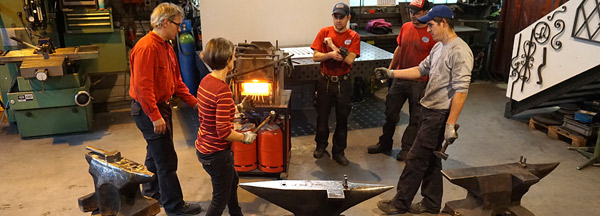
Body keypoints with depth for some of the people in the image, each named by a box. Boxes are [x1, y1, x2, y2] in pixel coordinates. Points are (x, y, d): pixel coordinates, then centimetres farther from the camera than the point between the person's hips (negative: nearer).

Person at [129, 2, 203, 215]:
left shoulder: (166, 47, 11)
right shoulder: (146, 47, -21)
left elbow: (176, 82, 16)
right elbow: (143, 86, -26)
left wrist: (194, 102, 9)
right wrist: (155, 116, -25)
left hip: (161, 107, 10)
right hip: (148, 110, -10)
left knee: (156, 154, 22)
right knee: (167, 160, -3)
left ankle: (151, 194, 40)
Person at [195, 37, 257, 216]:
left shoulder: (206, 81, 0)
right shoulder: (223, 90, -27)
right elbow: (224, 132, -27)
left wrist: (239, 108, 14)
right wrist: (245, 137, -10)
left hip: (203, 147, 10)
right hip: (217, 153, -10)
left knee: (232, 181, 32)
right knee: (220, 199, 11)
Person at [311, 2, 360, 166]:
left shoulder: (353, 37, -4)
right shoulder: (324, 32, -1)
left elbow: (350, 60, -17)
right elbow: (315, 56, -6)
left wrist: (333, 46, -15)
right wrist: (331, 55, -23)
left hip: (343, 83, 0)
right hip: (325, 81, 1)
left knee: (342, 118, 8)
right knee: (322, 116, 12)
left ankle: (338, 151, 23)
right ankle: (321, 145, 34)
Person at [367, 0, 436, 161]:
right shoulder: (405, 27, 4)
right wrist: (390, 69, 17)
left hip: (419, 82, -5)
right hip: (400, 78, 6)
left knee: (415, 118, 8)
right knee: (390, 112, 13)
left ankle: (407, 148, 24)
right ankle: (385, 143, 29)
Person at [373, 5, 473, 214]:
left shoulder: (459, 52, -19)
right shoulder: (438, 47, 10)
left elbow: (461, 91, -22)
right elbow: (421, 69, 19)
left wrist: (450, 124, -23)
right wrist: (391, 73, 12)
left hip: (440, 114, -9)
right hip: (428, 110, 9)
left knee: (416, 158, -1)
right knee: (430, 159, 17)